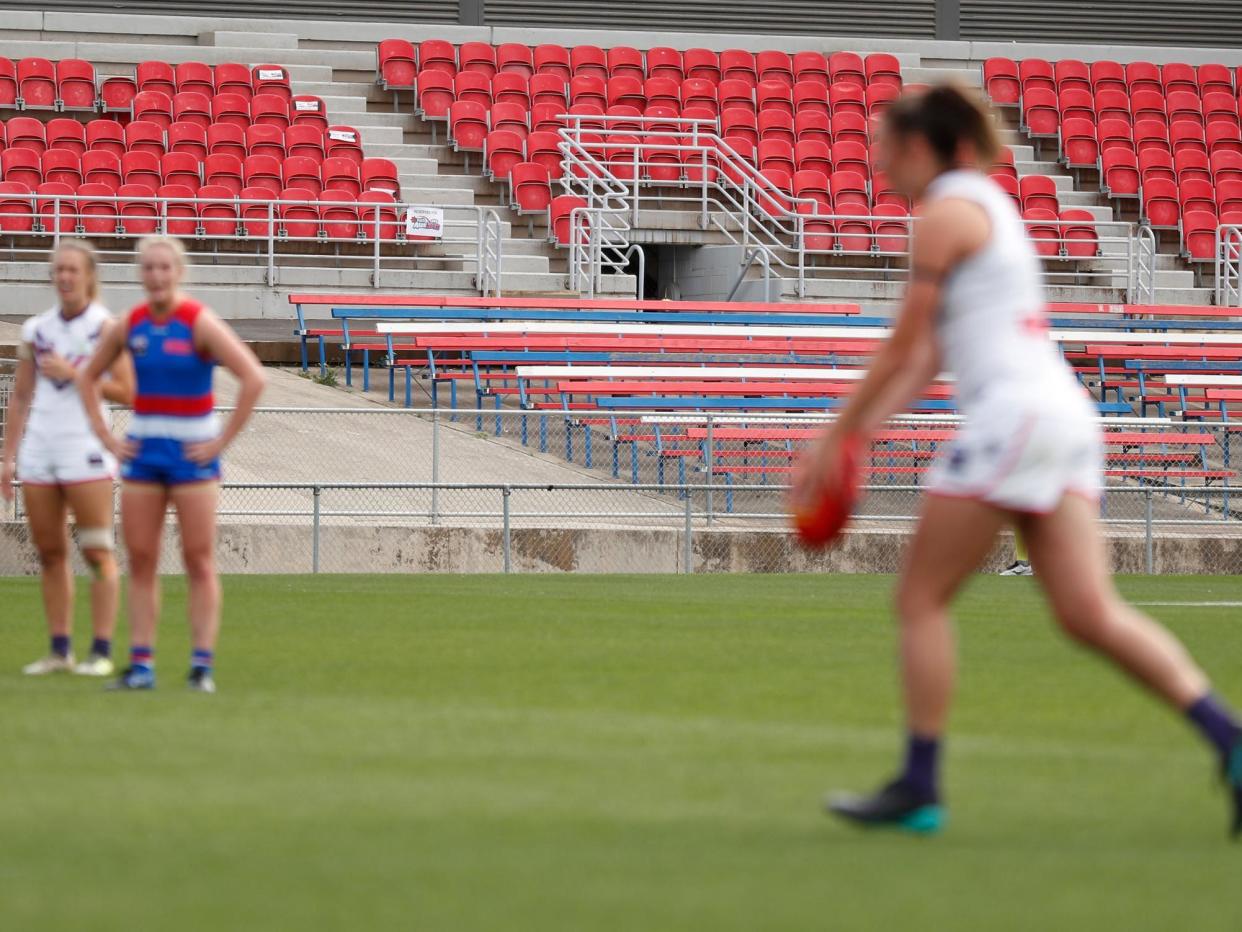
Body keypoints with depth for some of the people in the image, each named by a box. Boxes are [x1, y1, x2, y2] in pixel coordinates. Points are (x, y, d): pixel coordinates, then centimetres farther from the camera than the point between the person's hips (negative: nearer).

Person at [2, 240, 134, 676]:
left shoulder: (106, 327, -2)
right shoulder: (36, 329, 12)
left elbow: (126, 391, -7)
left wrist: (73, 373, -12)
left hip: (86, 449, -5)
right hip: (38, 451, 5)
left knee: (97, 552, -6)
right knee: (49, 553, 6)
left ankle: (101, 651, -5)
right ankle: (60, 649, 11)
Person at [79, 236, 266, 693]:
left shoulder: (200, 323, -12)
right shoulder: (130, 325, 4)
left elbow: (254, 379, -18)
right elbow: (88, 376, 18)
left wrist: (222, 441, -16)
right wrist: (105, 436, 8)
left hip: (192, 452, -5)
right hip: (142, 448, 5)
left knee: (199, 561, -2)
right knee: (140, 560, 4)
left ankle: (203, 666, 0)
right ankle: (141, 664, 7)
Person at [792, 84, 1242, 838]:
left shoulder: (949, 212, -5)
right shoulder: (986, 202, 24)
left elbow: (900, 351, -6)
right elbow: (927, 357, 25)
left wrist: (833, 441, 1)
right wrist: (863, 432, 22)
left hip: (1014, 413, -9)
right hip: (1064, 415, 9)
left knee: (922, 600, 0)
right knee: (1092, 614, -1)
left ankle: (919, 788, 1)